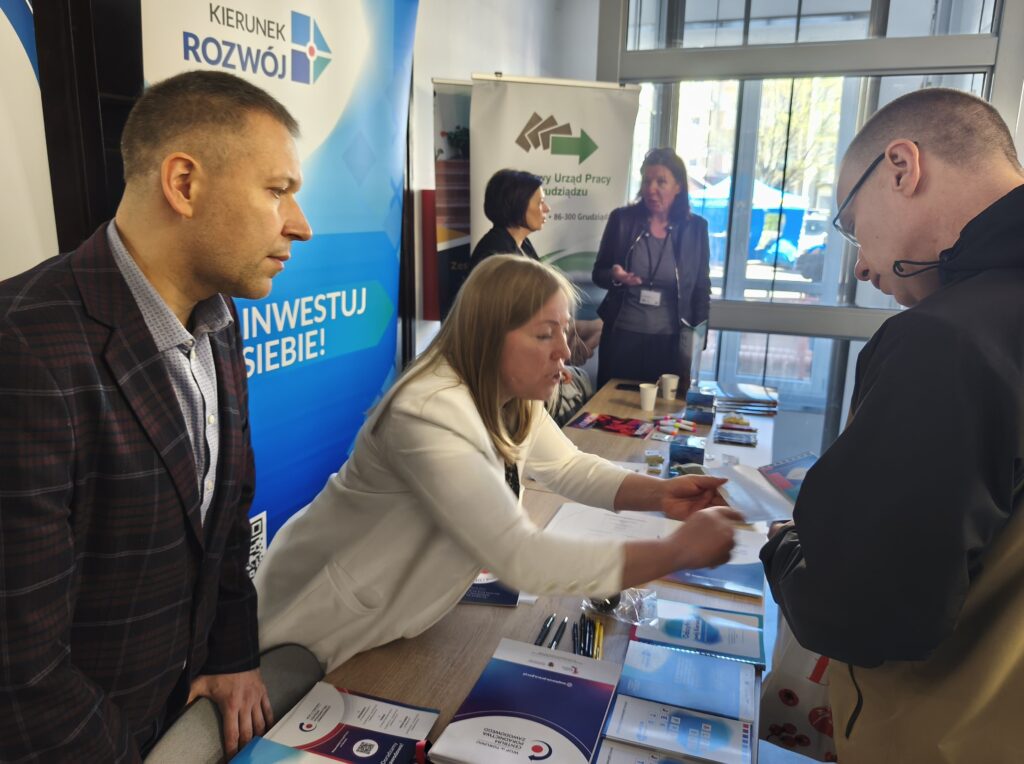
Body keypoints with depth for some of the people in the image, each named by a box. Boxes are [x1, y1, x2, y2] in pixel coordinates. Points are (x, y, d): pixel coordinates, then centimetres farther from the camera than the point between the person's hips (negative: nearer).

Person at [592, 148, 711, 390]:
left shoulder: (695, 228, 0)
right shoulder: (622, 219, -1)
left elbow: (702, 289, 5)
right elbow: (598, 274, 4)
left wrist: (698, 342, 0)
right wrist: (615, 276, -18)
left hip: (670, 342, 0)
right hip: (621, 337, 0)